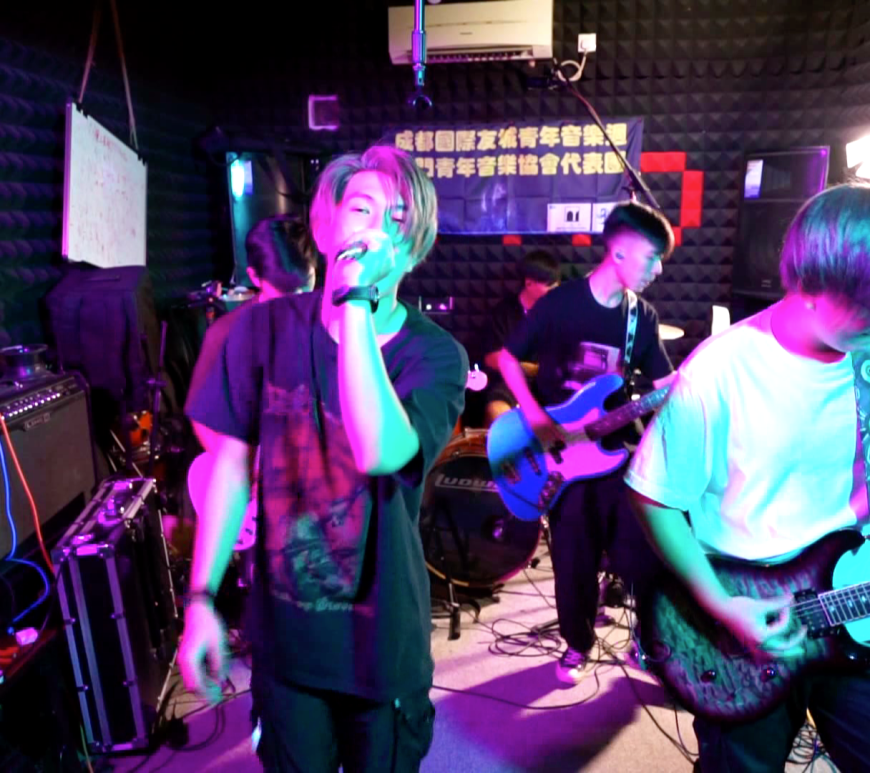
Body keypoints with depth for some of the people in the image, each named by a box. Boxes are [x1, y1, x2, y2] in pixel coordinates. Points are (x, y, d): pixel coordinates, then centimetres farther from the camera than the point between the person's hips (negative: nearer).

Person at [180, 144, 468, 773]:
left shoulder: (436, 355, -15)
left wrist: (356, 306, -31)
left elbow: (380, 453, -33)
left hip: (383, 639, -1)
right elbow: (233, 464, -4)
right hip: (284, 633, 2)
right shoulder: (267, 327, -9)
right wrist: (202, 597, -5)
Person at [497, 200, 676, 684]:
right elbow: (508, 359, -6)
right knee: (575, 559, 7)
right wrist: (536, 418, -15)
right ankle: (578, 643, 30)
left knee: (642, 553, 3)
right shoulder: (559, 303, -9)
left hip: (619, 446, 3)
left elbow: (666, 382, 7)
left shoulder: (644, 317, 5)